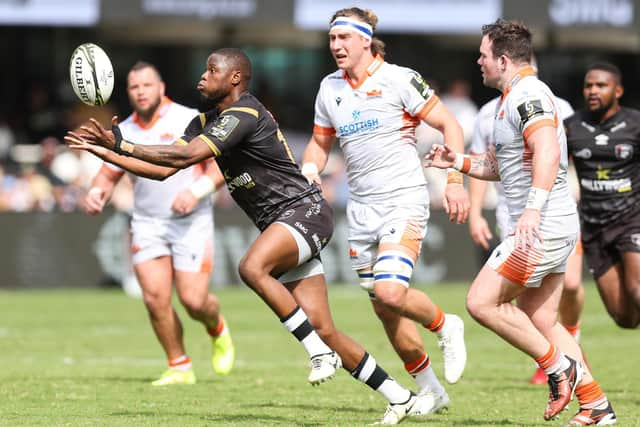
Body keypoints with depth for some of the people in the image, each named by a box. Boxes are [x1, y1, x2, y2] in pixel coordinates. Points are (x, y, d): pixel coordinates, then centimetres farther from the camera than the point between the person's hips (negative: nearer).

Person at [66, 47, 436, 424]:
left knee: (252, 267, -34)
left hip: (305, 210, -9)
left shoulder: (244, 114, -16)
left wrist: (123, 145, -22)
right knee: (323, 330, 0)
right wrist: (104, 151, 4)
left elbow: (184, 156, -26)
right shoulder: (206, 122, 13)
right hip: (282, 224, 9)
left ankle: (320, 353, -25)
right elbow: (163, 168, 12)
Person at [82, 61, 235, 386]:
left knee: (193, 300, -9)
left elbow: (220, 164, -5)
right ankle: (179, 367, 6)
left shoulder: (189, 121, -4)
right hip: (147, 223, 3)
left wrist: (196, 191, -21)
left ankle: (217, 329, 27)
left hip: (191, 222, -3)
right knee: (155, 298, -11)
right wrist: (97, 192, -6)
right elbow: (108, 174, 17)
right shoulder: (124, 132, 9)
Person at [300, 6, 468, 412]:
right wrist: (310, 170, 2)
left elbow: (448, 124, -7)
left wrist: (455, 180, -15)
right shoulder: (330, 88, 9)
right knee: (384, 309, 6)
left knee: (390, 292, -24)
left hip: (404, 200, -6)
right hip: (361, 207, 6)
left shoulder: (399, 79, -9)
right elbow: (321, 142, 22)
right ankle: (430, 390, 22)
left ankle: (445, 326, 7)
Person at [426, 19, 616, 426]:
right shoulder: (514, 98, 19)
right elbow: (504, 166, 32)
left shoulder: (528, 94, -15)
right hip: (552, 226, 10)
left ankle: (559, 365, -4)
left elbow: (548, 151, -32)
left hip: (544, 225, -10)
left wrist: (534, 206, -43)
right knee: (541, 321, 10)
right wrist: (459, 161, 19)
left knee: (482, 302, -10)